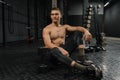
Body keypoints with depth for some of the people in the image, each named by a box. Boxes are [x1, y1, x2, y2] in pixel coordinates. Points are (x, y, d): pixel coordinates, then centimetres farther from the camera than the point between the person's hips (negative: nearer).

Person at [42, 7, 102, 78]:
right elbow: (48, 44, -19)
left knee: (78, 32, -6)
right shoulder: (46, 29, -3)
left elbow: (77, 28, -5)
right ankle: (85, 68, -56)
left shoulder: (64, 27, 12)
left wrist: (86, 31, -29)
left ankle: (81, 58, -22)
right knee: (54, 50, -43)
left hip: (64, 49, 5)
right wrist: (61, 49, -37)